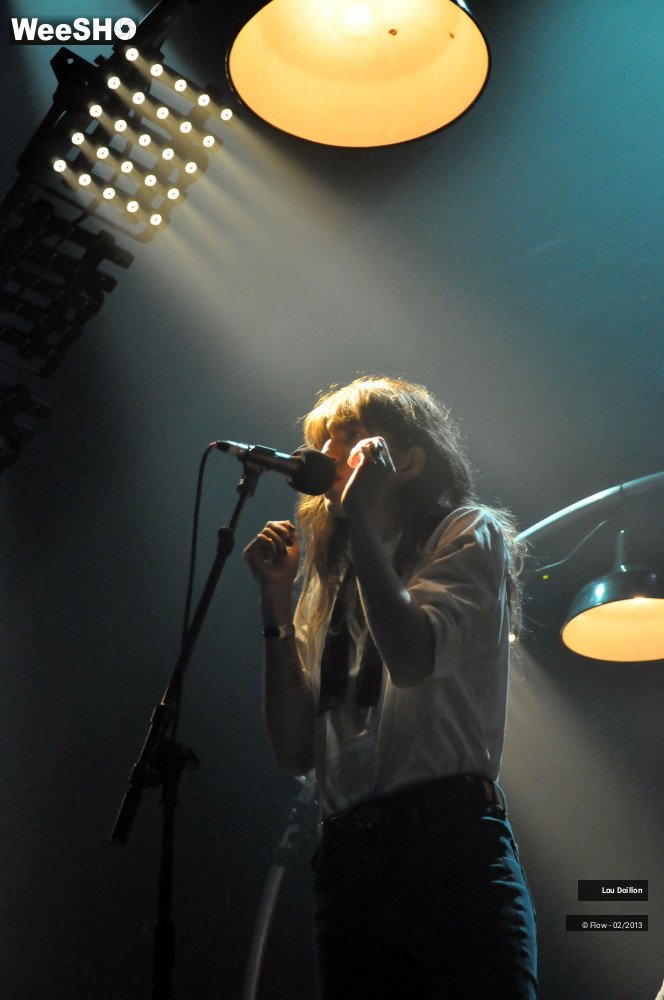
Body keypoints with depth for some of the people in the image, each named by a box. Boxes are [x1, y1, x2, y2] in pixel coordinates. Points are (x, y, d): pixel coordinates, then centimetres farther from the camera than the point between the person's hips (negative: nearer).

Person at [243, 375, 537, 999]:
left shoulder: (468, 534, 7)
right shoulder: (330, 581, 21)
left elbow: (412, 659, -15)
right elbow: (295, 752, 12)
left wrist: (359, 516, -6)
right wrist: (276, 599, 6)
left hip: (448, 840, -5)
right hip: (345, 859, 5)